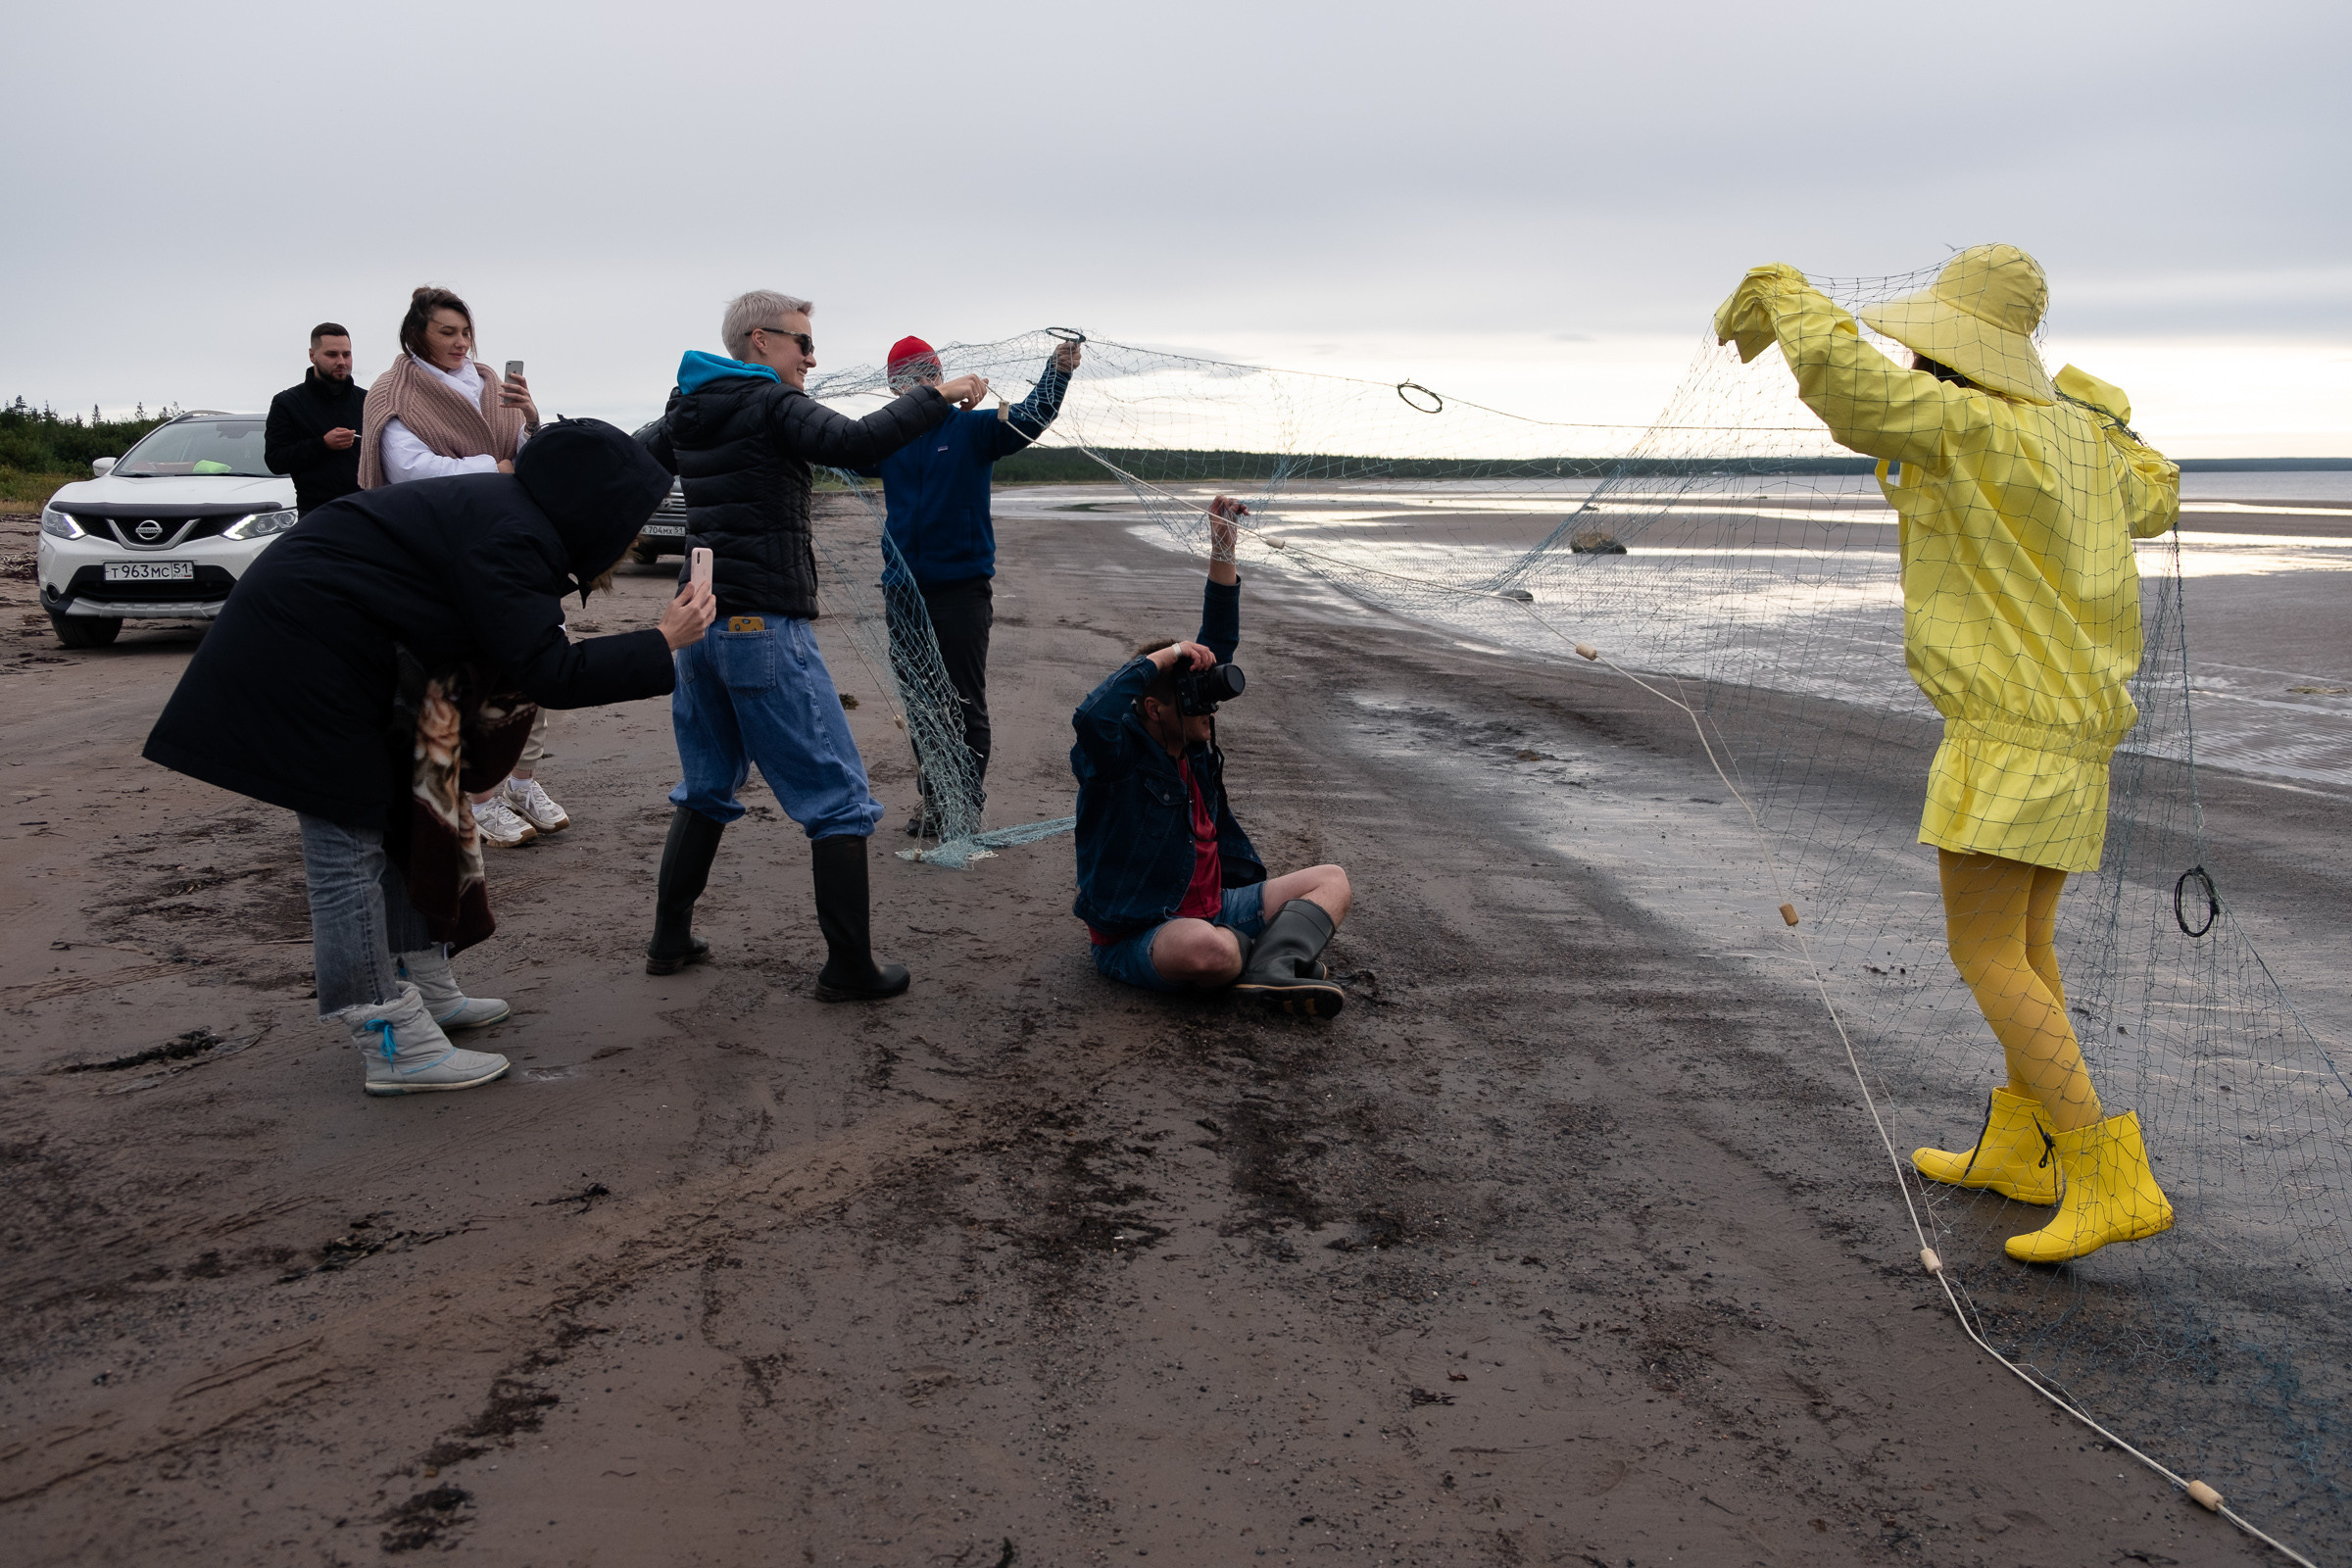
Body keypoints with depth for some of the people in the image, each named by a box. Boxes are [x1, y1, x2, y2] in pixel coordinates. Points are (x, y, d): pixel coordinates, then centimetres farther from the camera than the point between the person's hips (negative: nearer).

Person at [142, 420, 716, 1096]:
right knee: (348, 842, -8)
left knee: (396, 818, 16)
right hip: (303, 651, -11)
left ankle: (425, 986, 27)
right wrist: (662, 645, -18)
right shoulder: (508, 538, -22)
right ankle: (393, 1046, -4)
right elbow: (549, 675, -24)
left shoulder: (508, 514, 8)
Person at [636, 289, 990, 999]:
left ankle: (670, 940, 24)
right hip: (766, 627, -8)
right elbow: (854, 443, -26)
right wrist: (939, 395, -20)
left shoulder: (684, 413, 14)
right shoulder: (772, 404, -9)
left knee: (706, 788, 21)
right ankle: (849, 968, -3)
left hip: (700, 622, 8)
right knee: (839, 799, -3)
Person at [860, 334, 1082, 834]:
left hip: (962, 589, -4)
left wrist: (1058, 371, -27)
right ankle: (933, 801, 24)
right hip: (904, 591, 4)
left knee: (966, 704, 0)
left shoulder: (973, 428, 0)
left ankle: (967, 806, 8)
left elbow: (1029, 418, -11)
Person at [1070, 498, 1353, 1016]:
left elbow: (1216, 649, 11)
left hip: (1213, 909, 9)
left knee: (1332, 880, 4)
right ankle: (1286, 949, -9)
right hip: (1136, 938, -9)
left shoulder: (1192, 742, 6)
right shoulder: (1118, 755, -15)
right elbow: (1092, 716, -41)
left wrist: (1223, 551, 3)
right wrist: (1164, 656, -30)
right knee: (1209, 949, -43)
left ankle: (1271, 972, -24)